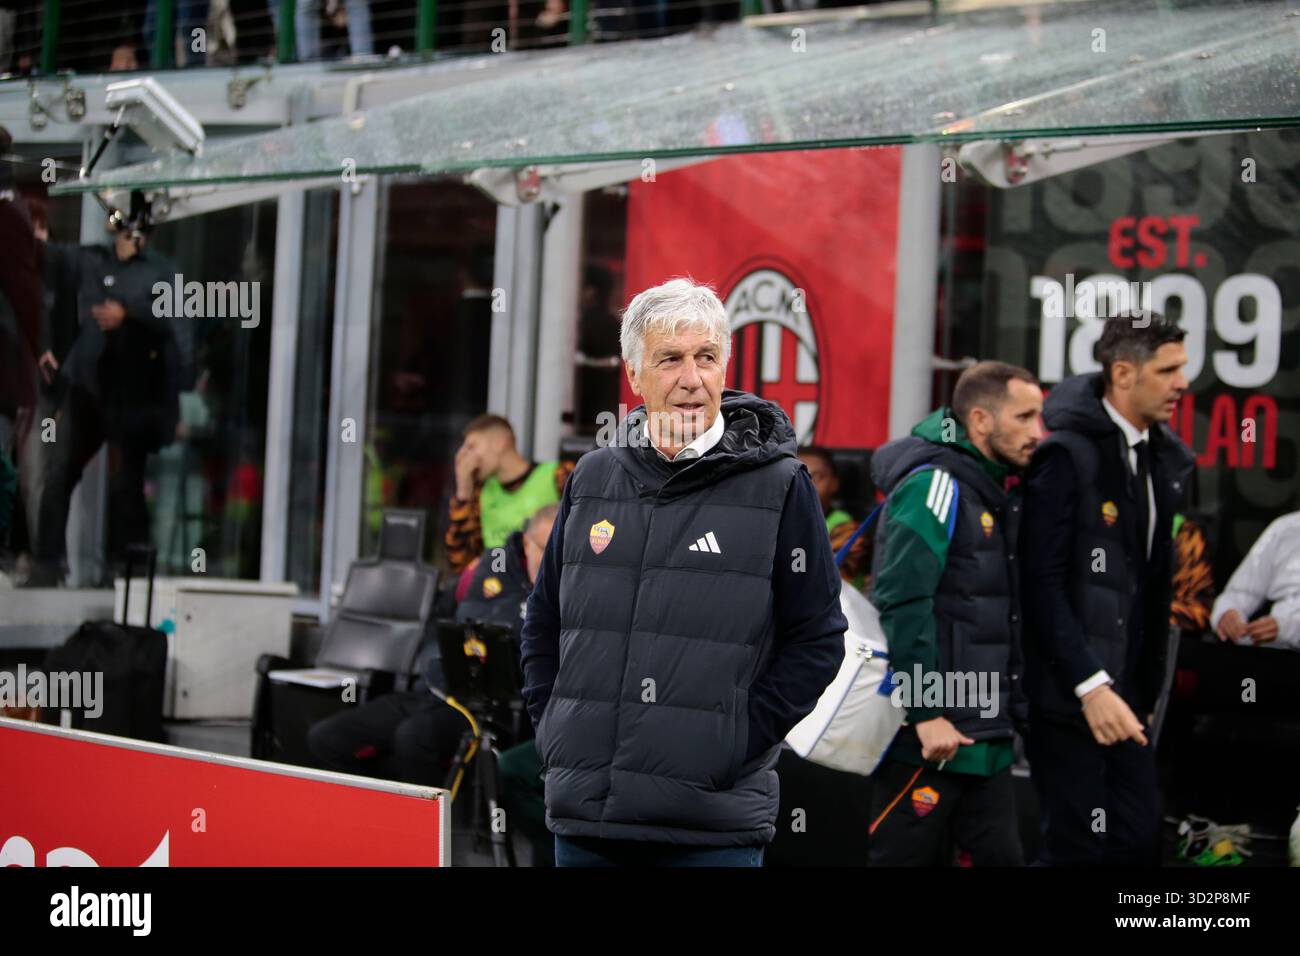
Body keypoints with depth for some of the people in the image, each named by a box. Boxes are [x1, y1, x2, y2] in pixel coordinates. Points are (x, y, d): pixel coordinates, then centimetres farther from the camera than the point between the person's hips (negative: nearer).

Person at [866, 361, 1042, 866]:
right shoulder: (935, 486, -13)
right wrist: (927, 712, -21)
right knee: (907, 857, -2)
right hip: (930, 737, -9)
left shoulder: (994, 493, 16)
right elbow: (902, 604, -20)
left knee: (1000, 855, 7)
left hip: (985, 738, 9)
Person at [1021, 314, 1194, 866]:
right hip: (1068, 695, -8)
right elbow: (1043, 585, -18)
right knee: (1079, 847, -5)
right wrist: (1090, 686, -22)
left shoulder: (1163, 459, 12)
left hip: (1124, 695, 8)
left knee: (1140, 842, 6)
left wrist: (1146, 691, 12)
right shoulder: (1069, 455, -13)